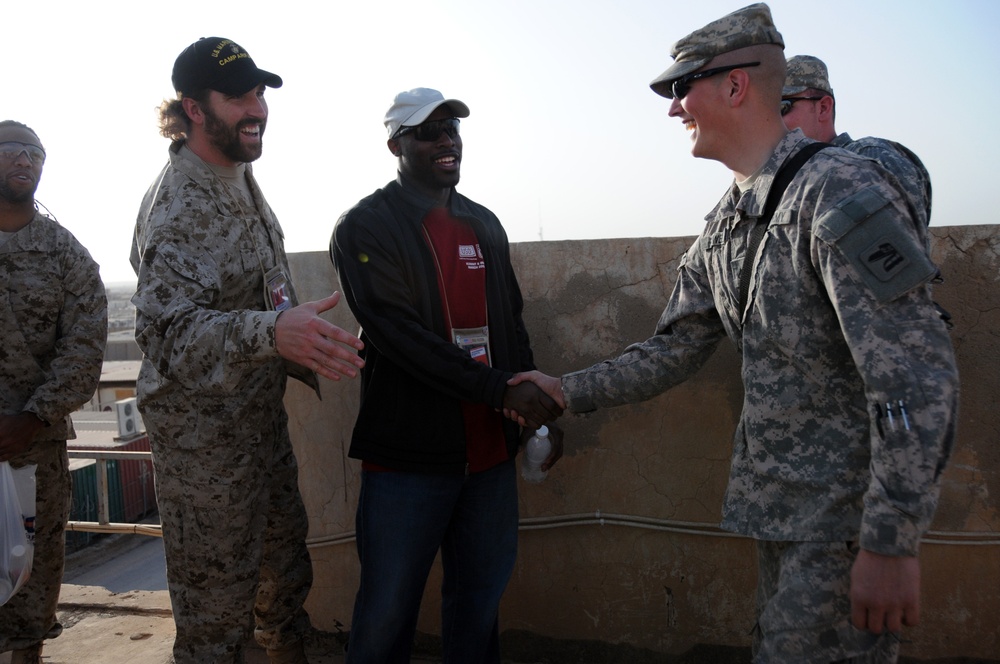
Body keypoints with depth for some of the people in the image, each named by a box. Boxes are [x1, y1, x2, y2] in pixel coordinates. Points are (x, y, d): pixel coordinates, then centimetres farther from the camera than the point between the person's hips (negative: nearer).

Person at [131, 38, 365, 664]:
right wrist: (272, 330, -48)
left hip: (264, 419, 9)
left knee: (286, 578, 22)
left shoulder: (241, 180, 9)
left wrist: (302, 354, 16)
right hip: (204, 438, -9)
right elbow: (168, 328, -32)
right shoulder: (179, 203, -19)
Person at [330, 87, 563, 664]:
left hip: (491, 451, 5)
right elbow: (396, 333, -17)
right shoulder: (365, 226, -5)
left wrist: (542, 414, 9)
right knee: (388, 614, 6)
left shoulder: (486, 225, 14)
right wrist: (502, 389, -19)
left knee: (481, 601, 15)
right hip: (407, 458, -5)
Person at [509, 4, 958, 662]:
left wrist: (891, 542, -25)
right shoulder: (724, 226, 9)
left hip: (848, 511, -8)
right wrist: (569, 391, 8)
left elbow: (918, 378, -24)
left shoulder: (838, 188, -19)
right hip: (780, 505, 9)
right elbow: (674, 351, 15)